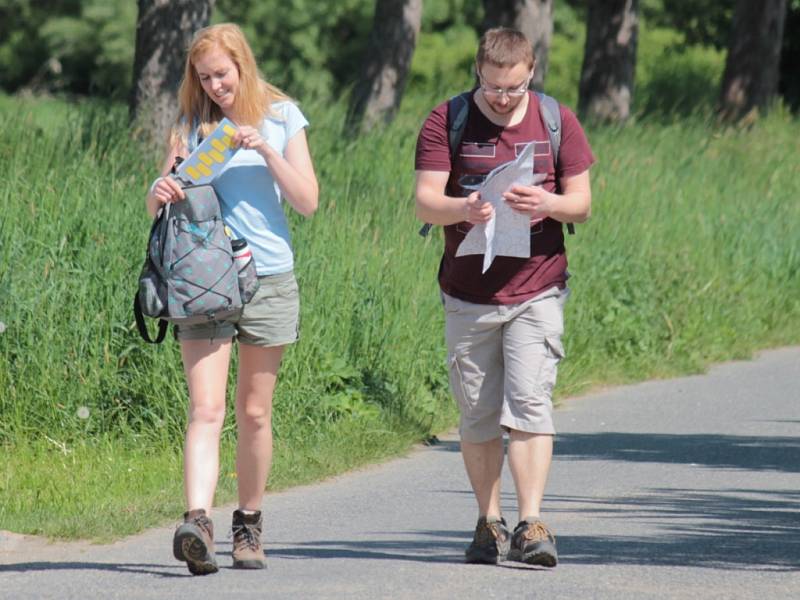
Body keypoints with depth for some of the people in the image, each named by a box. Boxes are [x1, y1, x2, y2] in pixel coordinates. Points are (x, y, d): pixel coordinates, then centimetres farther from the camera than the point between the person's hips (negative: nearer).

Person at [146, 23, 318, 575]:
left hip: (269, 278, 0)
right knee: (206, 409, -13)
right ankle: (198, 522, -26)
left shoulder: (281, 117, 4)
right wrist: (161, 192, -14)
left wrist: (266, 150, -12)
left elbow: (307, 202, 0)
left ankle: (249, 523, 21)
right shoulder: (191, 125, 7)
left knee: (254, 414, 7)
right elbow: (157, 205, 9)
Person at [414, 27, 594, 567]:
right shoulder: (446, 122, 0)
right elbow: (425, 202, -6)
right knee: (478, 416, 6)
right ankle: (489, 524, 18)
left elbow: (582, 203, 6)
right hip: (468, 295, 1)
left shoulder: (557, 122, 4)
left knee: (529, 405, -13)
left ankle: (531, 525, -16)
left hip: (537, 292, -1)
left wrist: (548, 204, -17)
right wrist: (463, 209, -29)